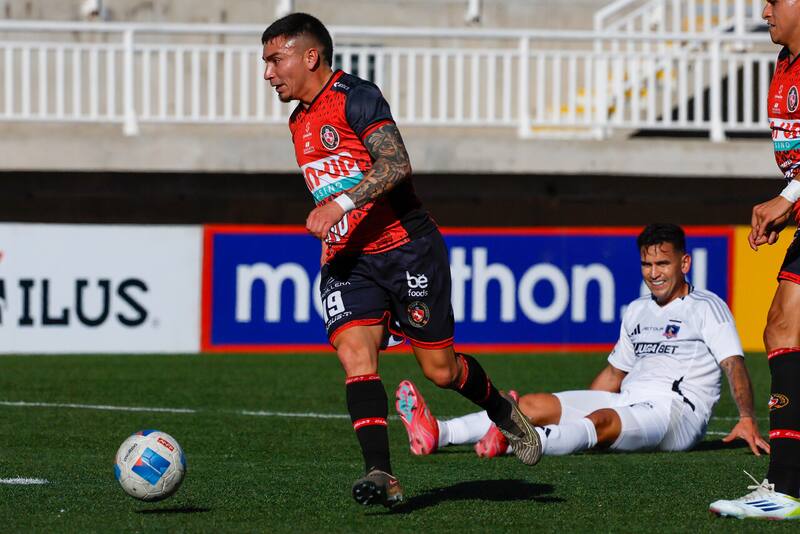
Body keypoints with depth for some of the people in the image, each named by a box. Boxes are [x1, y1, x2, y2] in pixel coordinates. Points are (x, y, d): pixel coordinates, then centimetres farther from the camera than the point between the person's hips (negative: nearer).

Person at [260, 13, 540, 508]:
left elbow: (397, 164, -25)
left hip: (406, 249, -7)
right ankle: (381, 476, -23)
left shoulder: (356, 97, -12)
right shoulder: (299, 123, 16)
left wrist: (341, 203, -32)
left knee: (439, 368, 1)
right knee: (355, 353, -17)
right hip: (347, 259, 7)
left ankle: (503, 411, 31)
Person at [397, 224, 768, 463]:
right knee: (536, 405, -9)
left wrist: (747, 420, -26)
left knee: (603, 421, -37)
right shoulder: (637, 311, 24)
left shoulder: (706, 308, 0)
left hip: (676, 412, -8)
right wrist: (570, 411, 27)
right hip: (629, 403, 8)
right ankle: (438, 434, -25)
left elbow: (734, 363, -11)